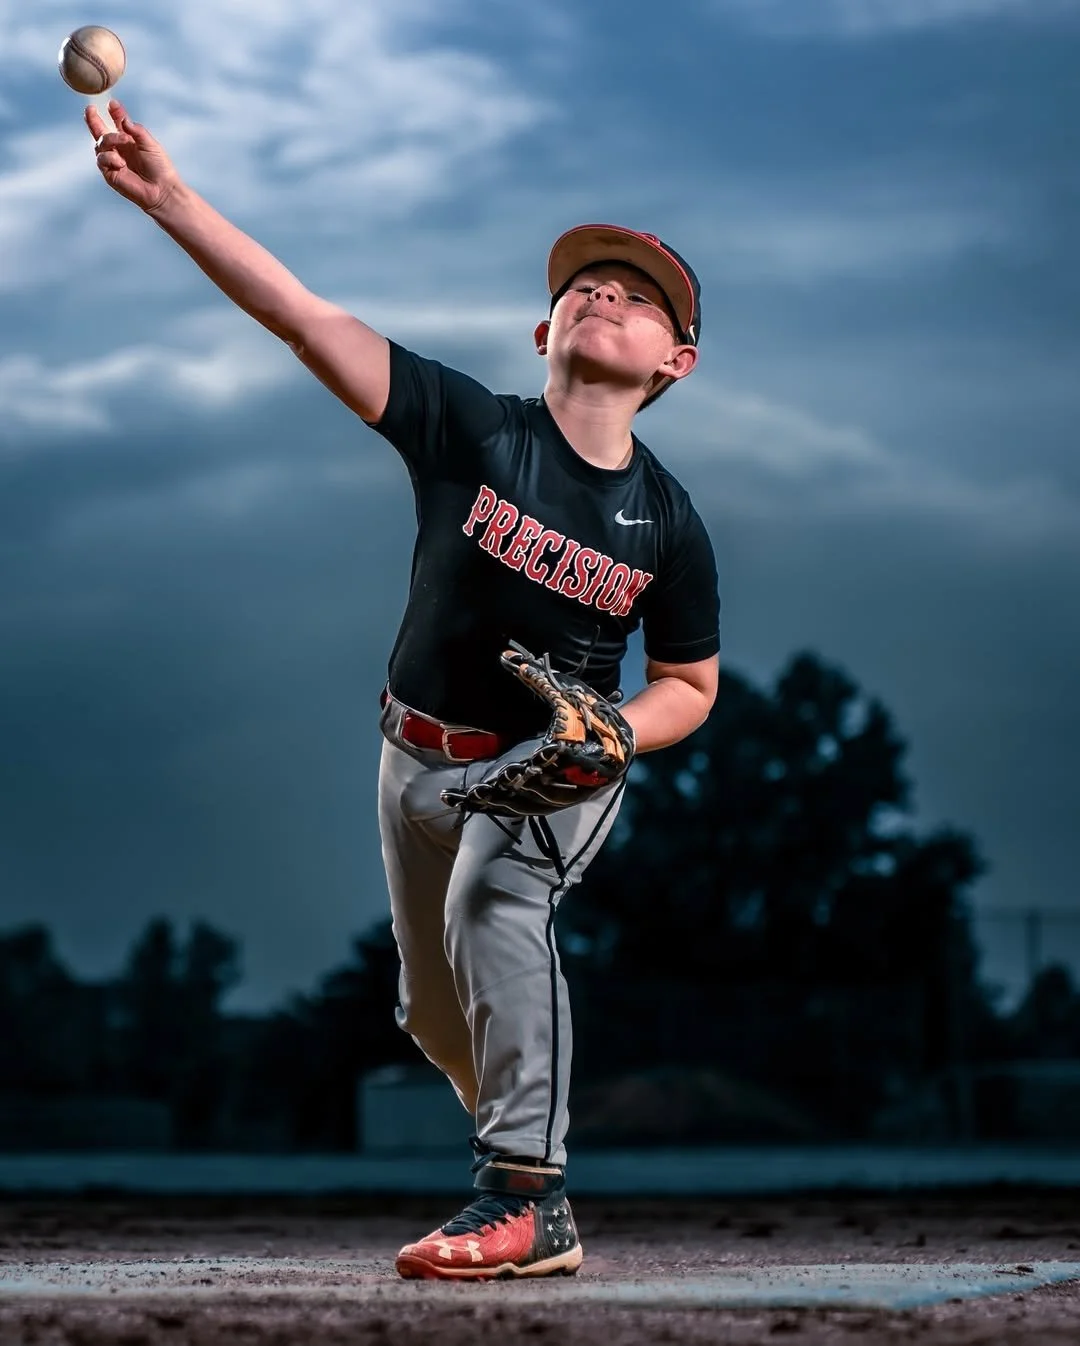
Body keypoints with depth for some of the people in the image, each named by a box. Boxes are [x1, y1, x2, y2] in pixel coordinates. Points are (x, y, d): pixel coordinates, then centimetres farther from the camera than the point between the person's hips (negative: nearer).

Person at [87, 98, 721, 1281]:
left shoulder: (667, 524, -13)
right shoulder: (472, 428, -17)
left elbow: (689, 686, 1)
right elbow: (304, 317, -26)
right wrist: (167, 196, -37)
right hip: (423, 759, 3)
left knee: (494, 907, -33)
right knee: (437, 1014, 14)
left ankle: (528, 1203, -31)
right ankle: (523, 1129, 46)